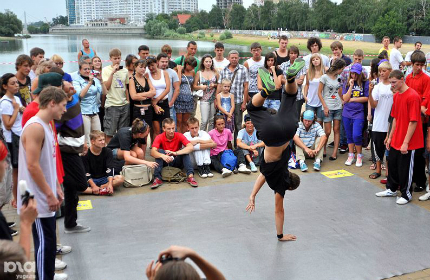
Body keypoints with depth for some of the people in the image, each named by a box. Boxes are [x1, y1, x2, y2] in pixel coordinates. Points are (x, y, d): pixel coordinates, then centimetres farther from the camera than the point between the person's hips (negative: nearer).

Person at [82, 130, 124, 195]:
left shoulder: (107, 151, -2)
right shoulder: (85, 154, -8)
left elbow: (110, 169, -12)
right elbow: (86, 173, -12)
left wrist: (110, 184, -27)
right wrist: (93, 186, -25)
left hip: (104, 178, 1)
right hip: (91, 180, -1)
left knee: (120, 178, -25)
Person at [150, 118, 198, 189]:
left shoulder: (179, 136, -12)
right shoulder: (159, 137, -12)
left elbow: (191, 147, -27)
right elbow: (152, 152, -27)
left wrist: (175, 153, -40)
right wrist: (162, 156, -49)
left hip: (177, 163, 0)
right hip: (165, 162, 0)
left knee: (185, 151, -25)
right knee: (160, 151, -27)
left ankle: (190, 176, -35)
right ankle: (157, 178, -35)